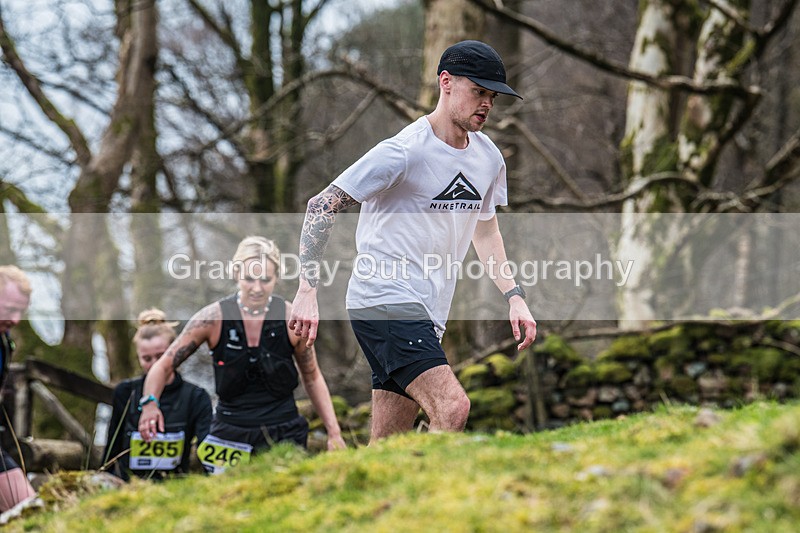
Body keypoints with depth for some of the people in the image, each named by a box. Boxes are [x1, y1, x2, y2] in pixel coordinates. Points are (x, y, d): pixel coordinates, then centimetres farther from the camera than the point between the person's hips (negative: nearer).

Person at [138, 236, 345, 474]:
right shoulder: (214, 318, -8)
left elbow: (312, 378, 8)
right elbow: (164, 365, -2)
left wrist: (334, 433, 2)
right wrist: (150, 402, -21)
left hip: (285, 436, 1)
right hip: (230, 434, 0)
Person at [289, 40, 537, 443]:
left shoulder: (489, 158, 10)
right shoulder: (404, 151, -13)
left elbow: (484, 230, 27)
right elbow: (321, 206, -11)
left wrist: (514, 296, 16)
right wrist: (308, 290, -18)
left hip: (426, 317, 8)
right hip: (384, 301, -8)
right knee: (452, 408, -24)